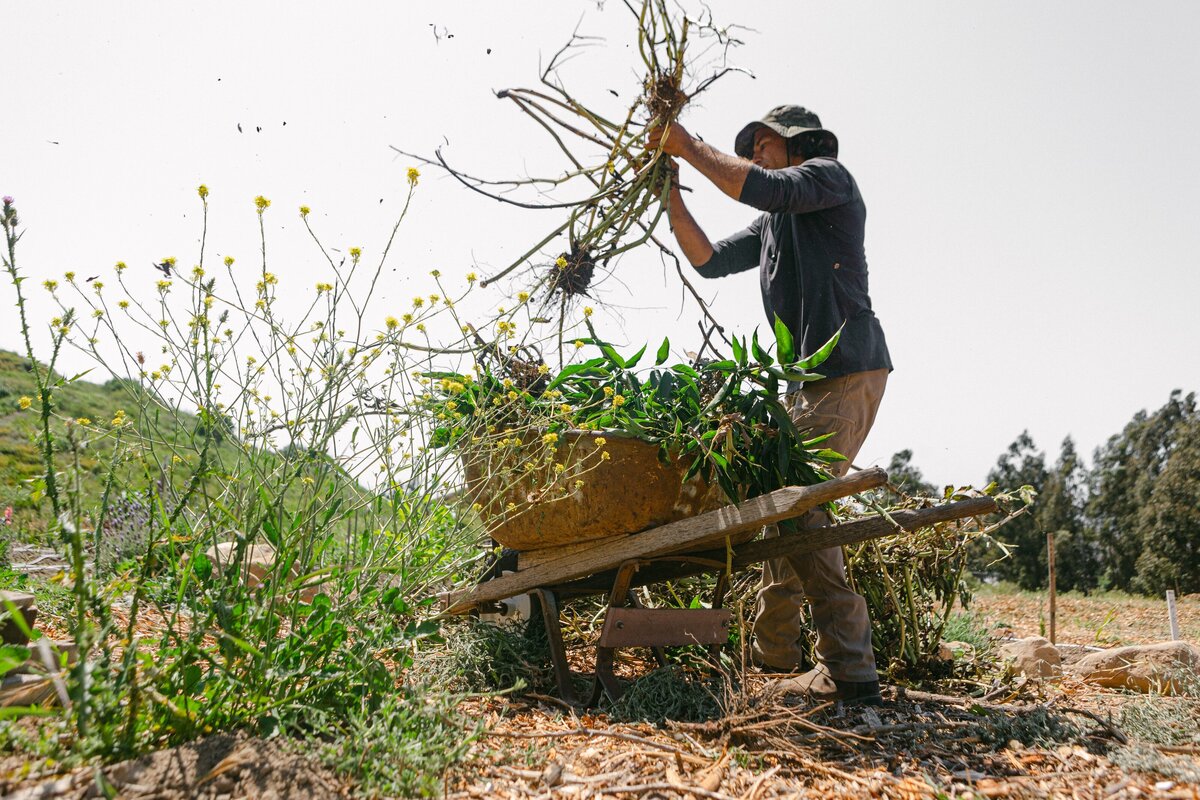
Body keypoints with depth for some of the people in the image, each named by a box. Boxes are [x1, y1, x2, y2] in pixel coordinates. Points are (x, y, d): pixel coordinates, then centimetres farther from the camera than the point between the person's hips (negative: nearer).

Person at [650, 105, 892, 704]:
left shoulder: (827, 175, 2)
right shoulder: (771, 225, 26)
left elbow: (763, 189, -18)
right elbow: (709, 260, 20)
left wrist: (690, 147, -9)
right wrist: (671, 195, 12)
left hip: (847, 368, -9)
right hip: (809, 378, 9)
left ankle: (848, 668, -14)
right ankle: (774, 648, 21)